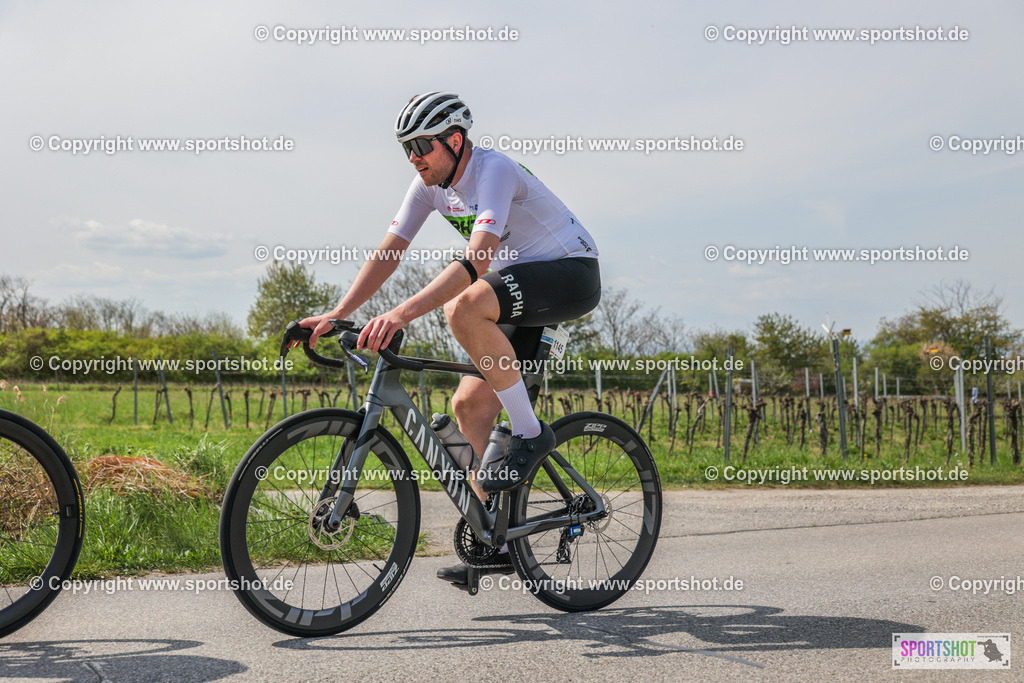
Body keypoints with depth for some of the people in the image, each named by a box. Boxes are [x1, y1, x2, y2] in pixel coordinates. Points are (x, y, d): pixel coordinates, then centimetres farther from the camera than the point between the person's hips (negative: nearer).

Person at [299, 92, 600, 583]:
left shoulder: (493, 170, -25)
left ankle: (530, 433, -20)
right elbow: (387, 254, -1)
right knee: (469, 404, -1)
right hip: (519, 285, 9)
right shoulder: (430, 184, 0)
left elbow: (476, 261, -39)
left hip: (572, 275, -8)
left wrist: (402, 312, -47)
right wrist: (336, 314, -13)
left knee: (465, 307, -35)